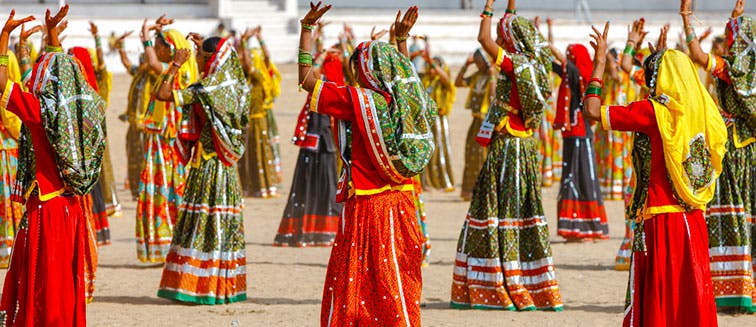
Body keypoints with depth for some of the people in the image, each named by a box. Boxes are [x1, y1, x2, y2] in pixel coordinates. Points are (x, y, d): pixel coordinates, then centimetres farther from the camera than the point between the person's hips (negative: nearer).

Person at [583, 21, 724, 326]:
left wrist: (600, 62, -5)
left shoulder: (653, 111, -13)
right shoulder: (703, 111, 6)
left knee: (655, 298, 0)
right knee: (694, 293, 10)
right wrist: (663, 56, 38)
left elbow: (592, 110, -14)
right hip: (694, 221, 6)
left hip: (660, 220, -6)